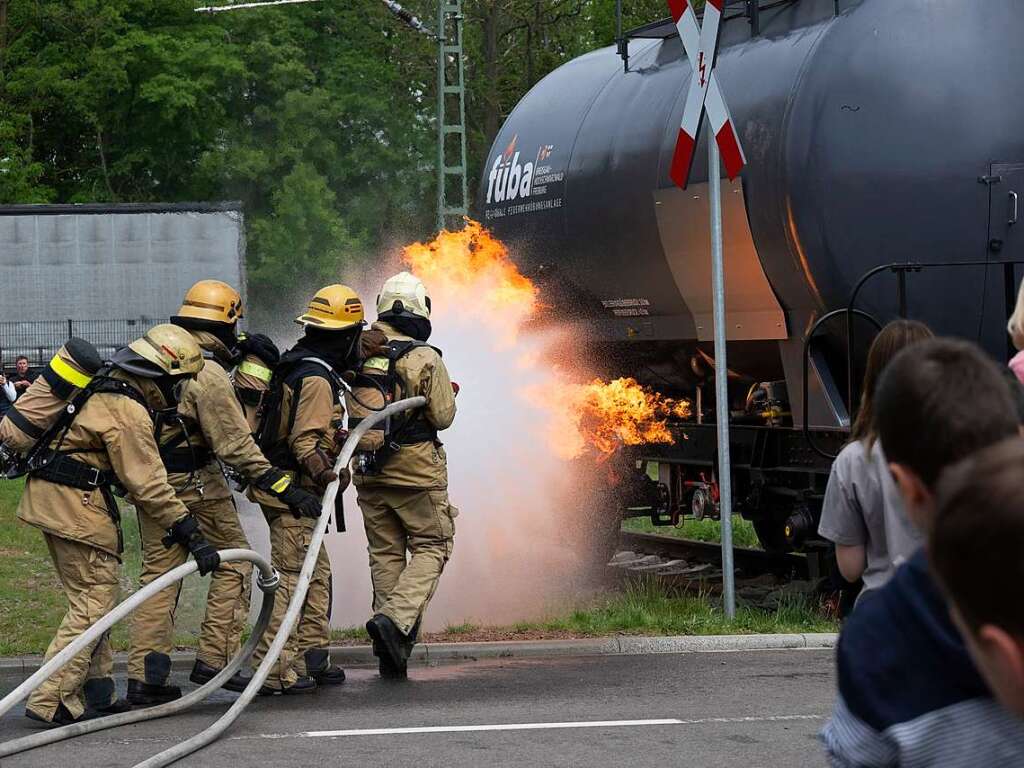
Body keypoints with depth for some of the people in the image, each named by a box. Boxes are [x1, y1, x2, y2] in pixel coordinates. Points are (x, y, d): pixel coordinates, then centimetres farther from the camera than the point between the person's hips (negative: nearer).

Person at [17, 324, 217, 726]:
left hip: (48, 497, 10)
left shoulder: (105, 389, 15)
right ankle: (50, 701, -11)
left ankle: (95, 693, 21)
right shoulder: (129, 411, -16)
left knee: (90, 598, 17)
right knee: (94, 602, -7)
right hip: (75, 502, -10)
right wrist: (191, 536, -15)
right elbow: (148, 485, -18)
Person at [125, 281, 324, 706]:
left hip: (150, 481, 7)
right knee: (233, 562, 8)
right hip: (196, 484, -7)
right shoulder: (209, 377, -18)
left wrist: (239, 348, 32)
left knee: (158, 573, 10)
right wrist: (284, 487, -20)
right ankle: (214, 659, 4)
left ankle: (143, 675, 7)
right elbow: (235, 445, -21)